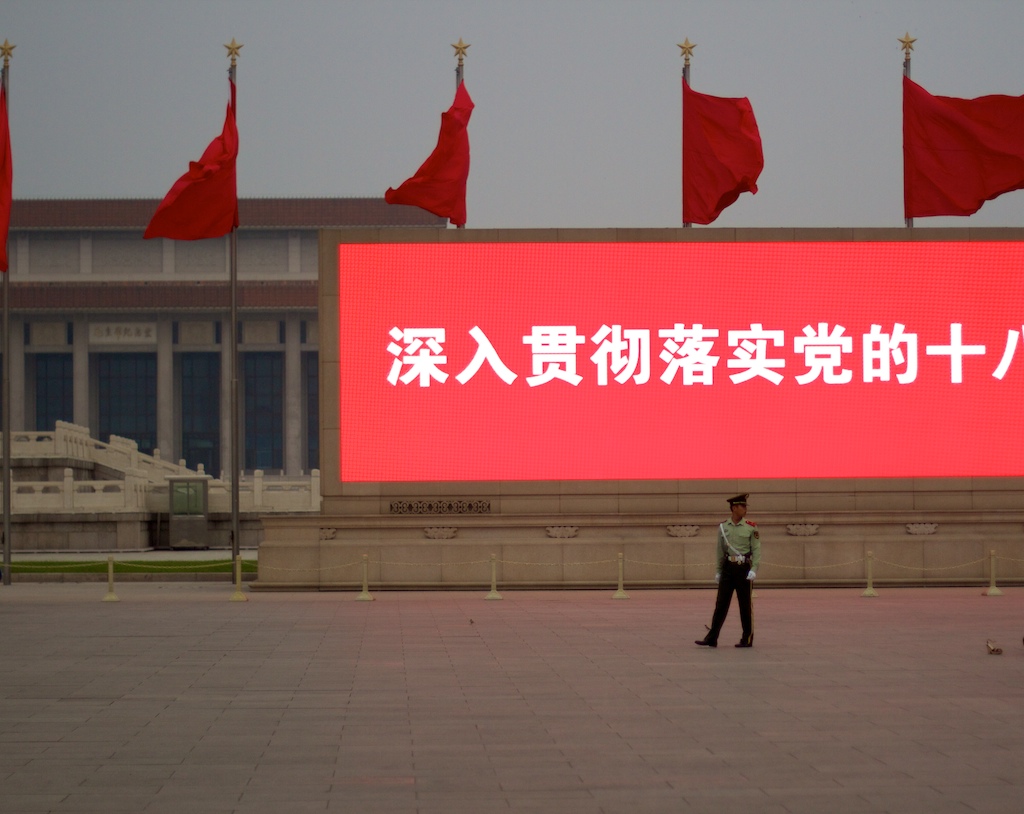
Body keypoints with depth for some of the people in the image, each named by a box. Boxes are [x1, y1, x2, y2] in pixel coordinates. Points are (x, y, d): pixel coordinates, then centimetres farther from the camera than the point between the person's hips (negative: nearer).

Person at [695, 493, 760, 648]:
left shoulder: (751, 528, -2)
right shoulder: (723, 527, 6)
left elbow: (756, 550, -4)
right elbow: (720, 550, 11)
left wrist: (753, 570, -14)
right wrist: (718, 571, 10)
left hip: (744, 568, -2)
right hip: (728, 568, 2)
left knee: (745, 605, 4)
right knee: (721, 604, 0)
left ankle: (747, 639, 12)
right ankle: (712, 638, 0)